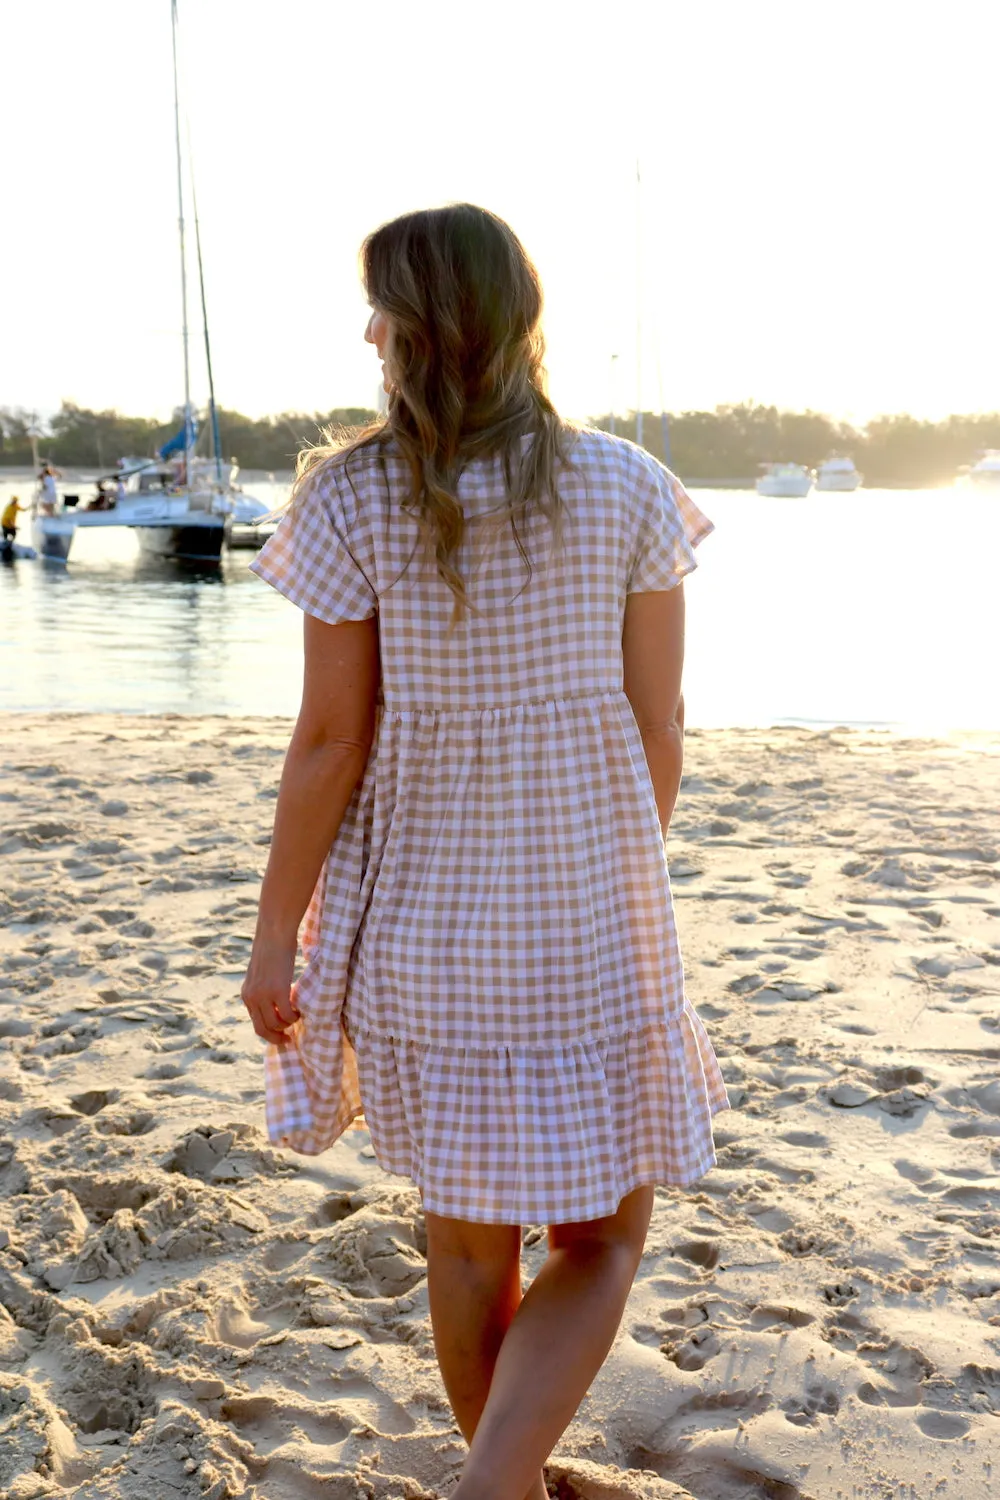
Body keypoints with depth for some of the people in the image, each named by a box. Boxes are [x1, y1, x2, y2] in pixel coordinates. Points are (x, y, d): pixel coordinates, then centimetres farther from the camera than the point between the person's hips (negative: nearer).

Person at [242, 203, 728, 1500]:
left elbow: (330, 743, -10)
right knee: (602, 1241, 15)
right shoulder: (629, 490, -6)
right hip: (596, 927, 0)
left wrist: (277, 933, 1)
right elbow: (659, 726, -2)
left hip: (426, 921, 1)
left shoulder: (351, 500, -10)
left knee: (467, 1232, 20)